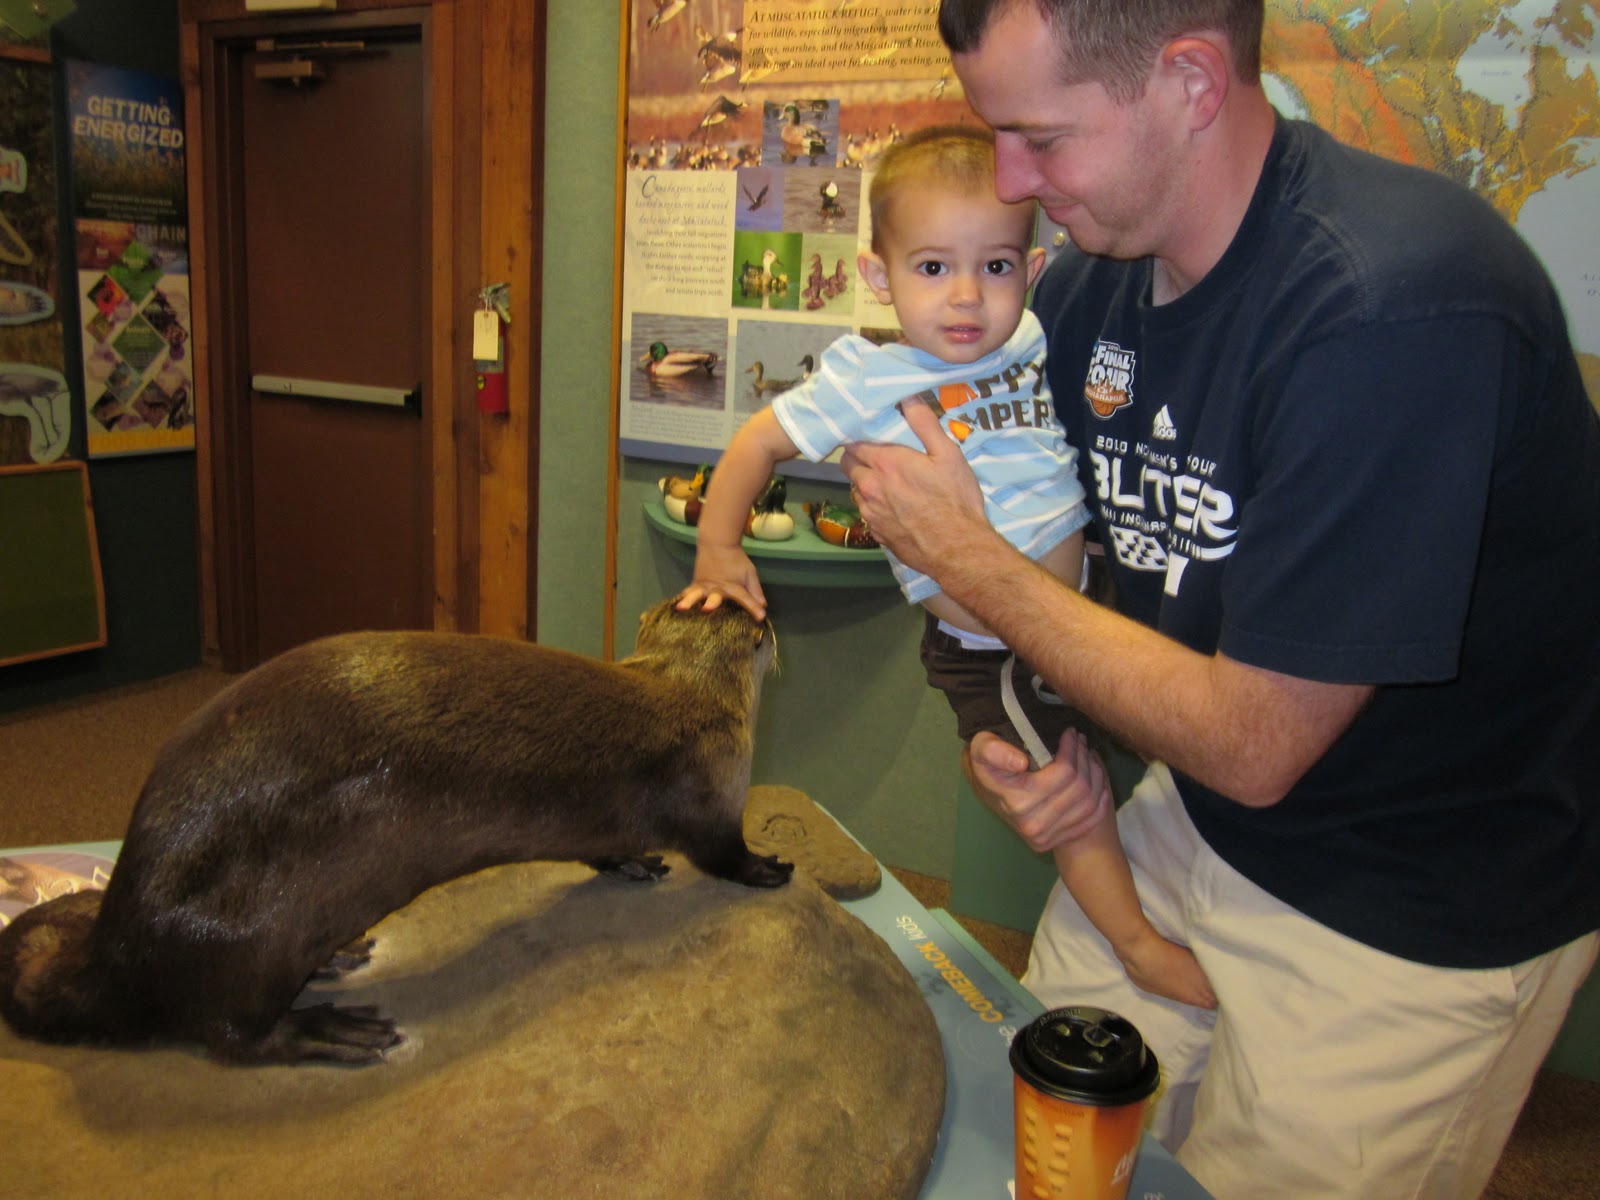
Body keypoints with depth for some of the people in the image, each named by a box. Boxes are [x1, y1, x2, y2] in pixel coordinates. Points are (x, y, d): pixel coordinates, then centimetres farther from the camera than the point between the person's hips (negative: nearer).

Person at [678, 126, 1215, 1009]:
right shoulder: (866, 380, -13)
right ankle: (1139, 944, 21)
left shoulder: (1041, 344, -2)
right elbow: (761, 441, -1)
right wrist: (719, 551, 0)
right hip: (986, 658, -5)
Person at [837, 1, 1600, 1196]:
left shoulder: (1391, 312, -30)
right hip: (1194, 818, 7)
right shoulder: (1093, 282, -5)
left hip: (1418, 924, -6)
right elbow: (1051, 548, 9)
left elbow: (1253, 746, -27)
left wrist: (964, 554, -20)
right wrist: (1008, 740, -10)